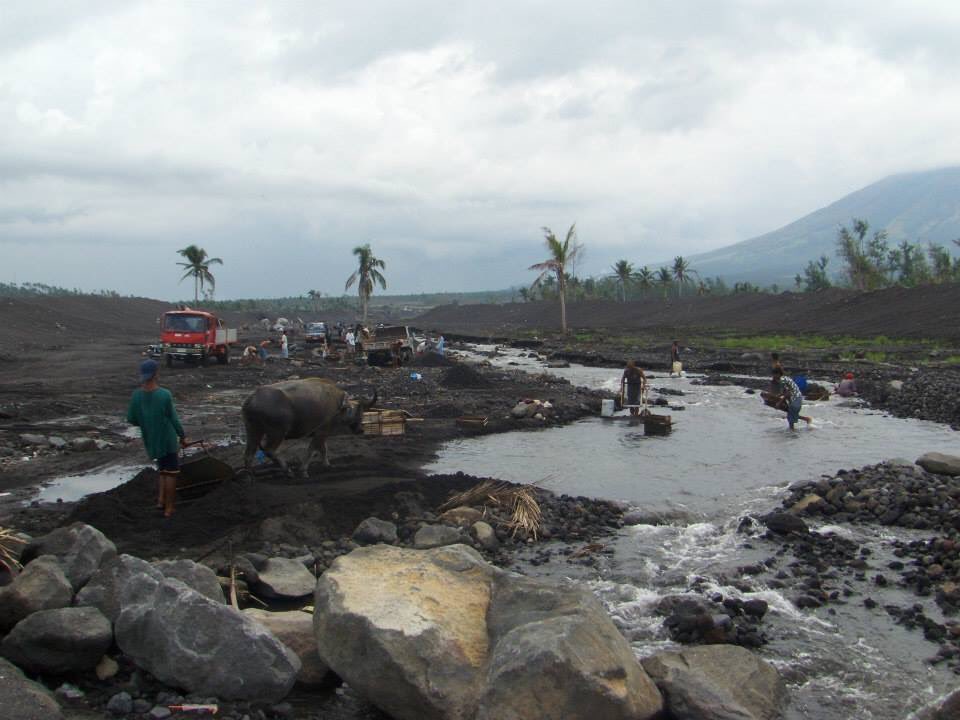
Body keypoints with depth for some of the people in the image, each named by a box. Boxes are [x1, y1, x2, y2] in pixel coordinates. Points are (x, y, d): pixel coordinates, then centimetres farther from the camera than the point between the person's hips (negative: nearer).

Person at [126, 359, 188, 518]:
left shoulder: (136, 395, -8)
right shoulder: (165, 395, -19)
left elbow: (131, 419, -1)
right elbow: (173, 419, -12)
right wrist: (182, 437, 1)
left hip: (150, 440, 5)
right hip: (167, 439, -5)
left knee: (163, 470, 23)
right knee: (171, 473, 5)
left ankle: (161, 500, 12)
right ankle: (169, 509, 9)